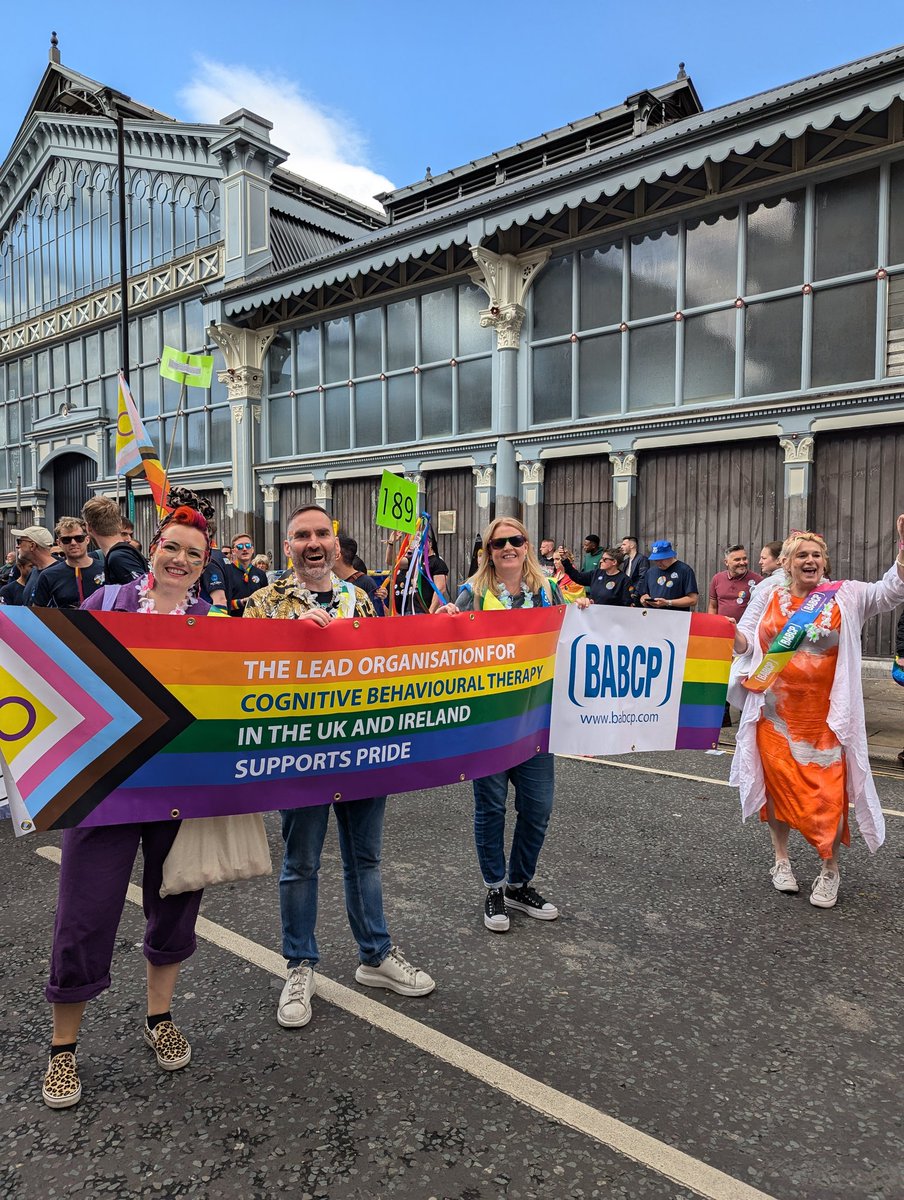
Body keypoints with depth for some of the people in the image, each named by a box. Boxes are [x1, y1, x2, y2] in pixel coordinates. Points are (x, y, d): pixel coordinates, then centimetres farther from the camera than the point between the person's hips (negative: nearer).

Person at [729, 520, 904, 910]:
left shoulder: (846, 596, 2)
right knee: (778, 783, 9)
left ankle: (830, 869, 17)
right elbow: (746, 644, 7)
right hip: (775, 711, 2)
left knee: (827, 792, -1)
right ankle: (781, 859, 27)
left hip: (825, 716, -1)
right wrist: (732, 634, -16)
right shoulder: (767, 597, 6)